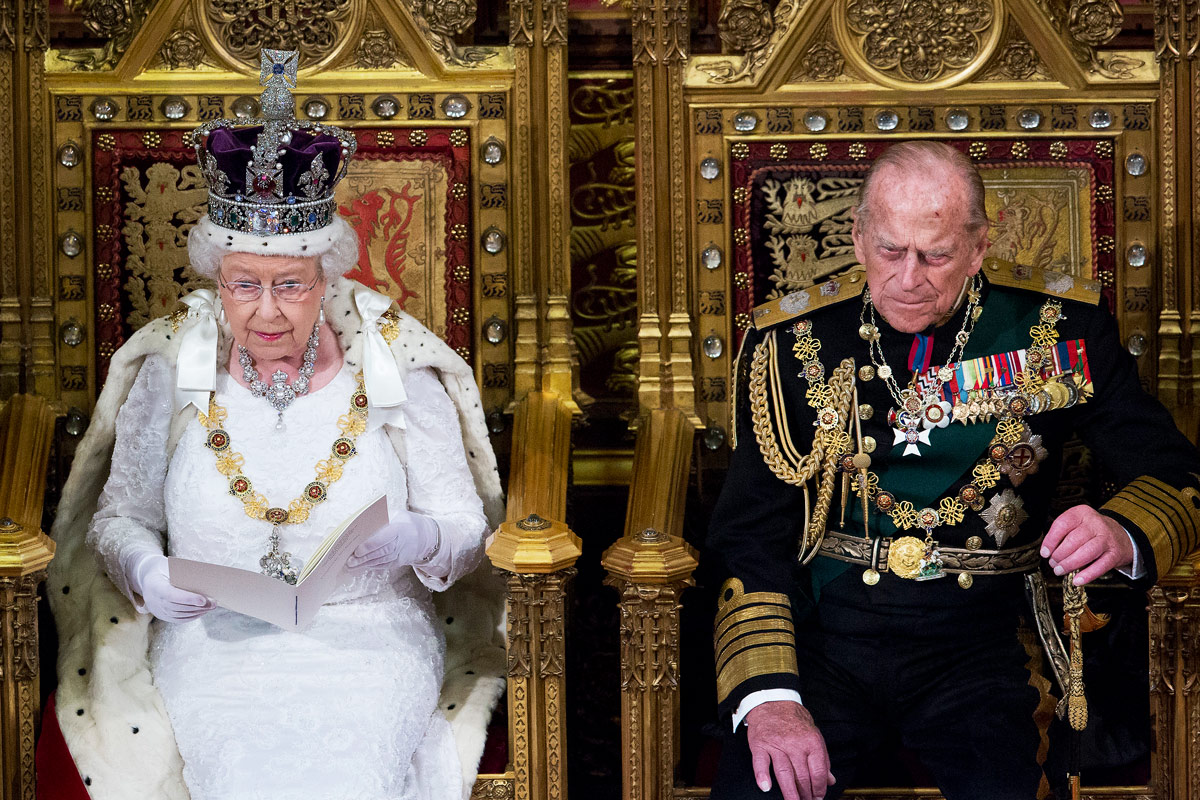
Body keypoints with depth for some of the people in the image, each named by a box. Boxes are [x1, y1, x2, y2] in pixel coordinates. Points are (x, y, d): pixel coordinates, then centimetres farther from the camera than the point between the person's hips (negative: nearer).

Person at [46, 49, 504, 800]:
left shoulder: (397, 373, 3)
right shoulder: (172, 373, 6)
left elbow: (467, 527, 6)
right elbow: (118, 517, 12)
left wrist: (418, 540, -17)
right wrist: (149, 575, -10)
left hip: (370, 636, 0)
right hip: (214, 644, 1)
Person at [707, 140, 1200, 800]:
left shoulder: (1057, 329, 3)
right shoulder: (792, 342, 3)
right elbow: (749, 535, 1)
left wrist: (1126, 534, -19)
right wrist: (767, 696, -14)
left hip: (979, 641, 0)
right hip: (823, 634, 0)